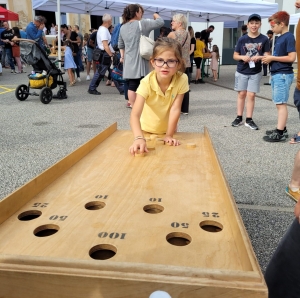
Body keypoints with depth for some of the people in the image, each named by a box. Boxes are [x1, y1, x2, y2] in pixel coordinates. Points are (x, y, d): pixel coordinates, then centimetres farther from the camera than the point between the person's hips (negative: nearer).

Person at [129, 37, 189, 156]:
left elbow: (175, 109, -25)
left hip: (168, 130, 2)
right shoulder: (147, 83, -34)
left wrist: (169, 135, -25)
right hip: (146, 131, -1)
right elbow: (135, 115, -46)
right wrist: (139, 138, -62)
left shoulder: (182, 79, -28)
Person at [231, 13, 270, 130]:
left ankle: (249, 120, 7)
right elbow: (235, 55, 3)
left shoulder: (264, 39, -3)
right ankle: (239, 117, 16)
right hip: (241, 71, 1)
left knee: (251, 95, 0)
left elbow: (267, 55, 0)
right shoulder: (242, 39, -2)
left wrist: (259, 57, -21)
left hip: (255, 72, -1)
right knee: (241, 94, 8)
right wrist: (242, 57, -18)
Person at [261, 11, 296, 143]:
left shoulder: (289, 37, -11)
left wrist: (272, 58, -14)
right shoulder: (279, 38, 15)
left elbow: (291, 58, -19)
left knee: (281, 103, -8)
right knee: (279, 103, 11)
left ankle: (280, 133, -6)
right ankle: (282, 129, 17)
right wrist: (269, 58, 4)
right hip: (276, 74, 9)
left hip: (283, 75, -9)